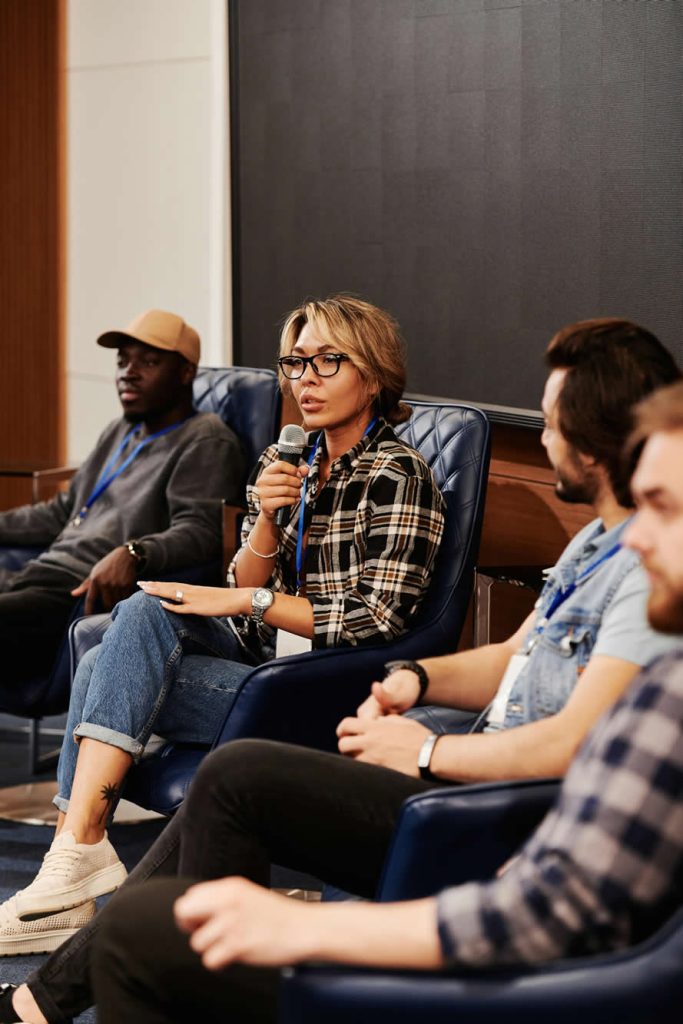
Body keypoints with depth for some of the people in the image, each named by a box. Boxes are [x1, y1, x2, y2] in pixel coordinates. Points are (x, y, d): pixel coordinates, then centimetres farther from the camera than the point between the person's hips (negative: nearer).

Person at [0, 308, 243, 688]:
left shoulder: (205, 443, -3)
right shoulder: (121, 433, 26)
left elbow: (200, 532, -18)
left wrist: (133, 554, -36)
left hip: (90, 596, -9)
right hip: (42, 574, 9)